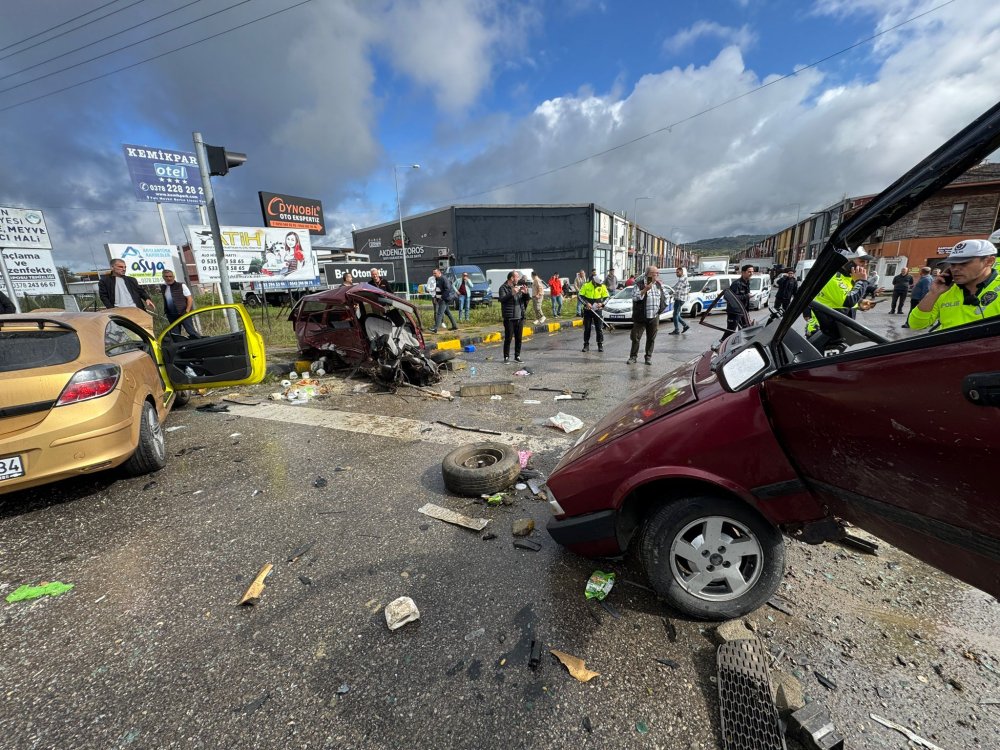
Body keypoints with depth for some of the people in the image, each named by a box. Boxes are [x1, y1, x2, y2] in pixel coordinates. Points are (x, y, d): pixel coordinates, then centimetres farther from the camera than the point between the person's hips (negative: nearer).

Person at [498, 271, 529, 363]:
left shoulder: (519, 287, 14)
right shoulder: (503, 288, -4)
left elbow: (526, 300, 15)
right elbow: (502, 299, -19)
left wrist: (525, 293, -5)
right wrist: (512, 293, -28)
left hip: (520, 317, 6)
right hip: (509, 318, -6)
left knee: (518, 338, 9)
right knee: (508, 338, -3)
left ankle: (517, 356, 18)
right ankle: (506, 357, 6)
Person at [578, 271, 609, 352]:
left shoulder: (602, 286, -1)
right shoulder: (586, 285, -5)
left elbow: (606, 297, 5)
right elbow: (580, 296, -3)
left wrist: (602, 303, -13)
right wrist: (586, 303, -17)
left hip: (598, 310, 1)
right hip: (587, 310, 0)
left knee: (599, 328, 1)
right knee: (587, 328, 4)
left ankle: (600, 345, 10)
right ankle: (586, 345, 12)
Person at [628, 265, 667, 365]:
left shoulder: (659, 285, 11)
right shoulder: (639, 284, -5)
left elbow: (665, 295, 23)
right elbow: (635, 297, -18)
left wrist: (661, 308, 14)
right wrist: (646, 289, -22)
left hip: (654, 317, 4)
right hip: (641, 317, -4)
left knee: (651, 338, 8)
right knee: (636, 337, -1)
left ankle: (648, 357, 19)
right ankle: (633, 357, 9)